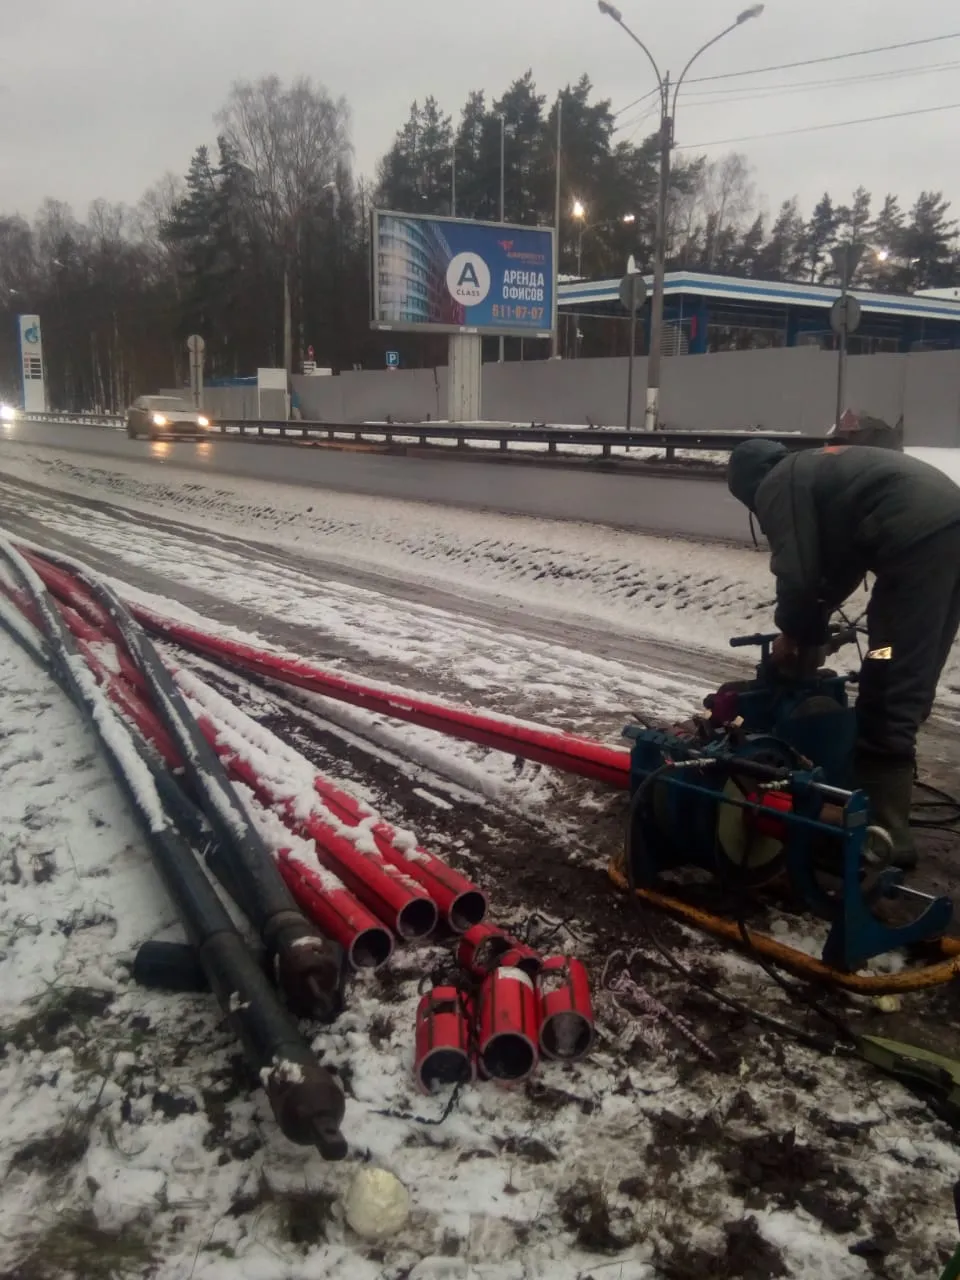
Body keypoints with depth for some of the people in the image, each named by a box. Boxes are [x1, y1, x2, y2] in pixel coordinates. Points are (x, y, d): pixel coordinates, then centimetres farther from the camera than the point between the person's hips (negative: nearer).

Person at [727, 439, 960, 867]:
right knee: (909, 685, 18)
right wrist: (811, 627, 29)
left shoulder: (778, 484, 4)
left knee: (889, 692, -8)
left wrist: (792, 633, 13)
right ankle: (885, 794, 30)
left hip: (920, 539, -10)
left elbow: (797, 571, -4)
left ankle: (884, 832, -7)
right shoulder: (814, 468, 33)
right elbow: (840, 563, 34)